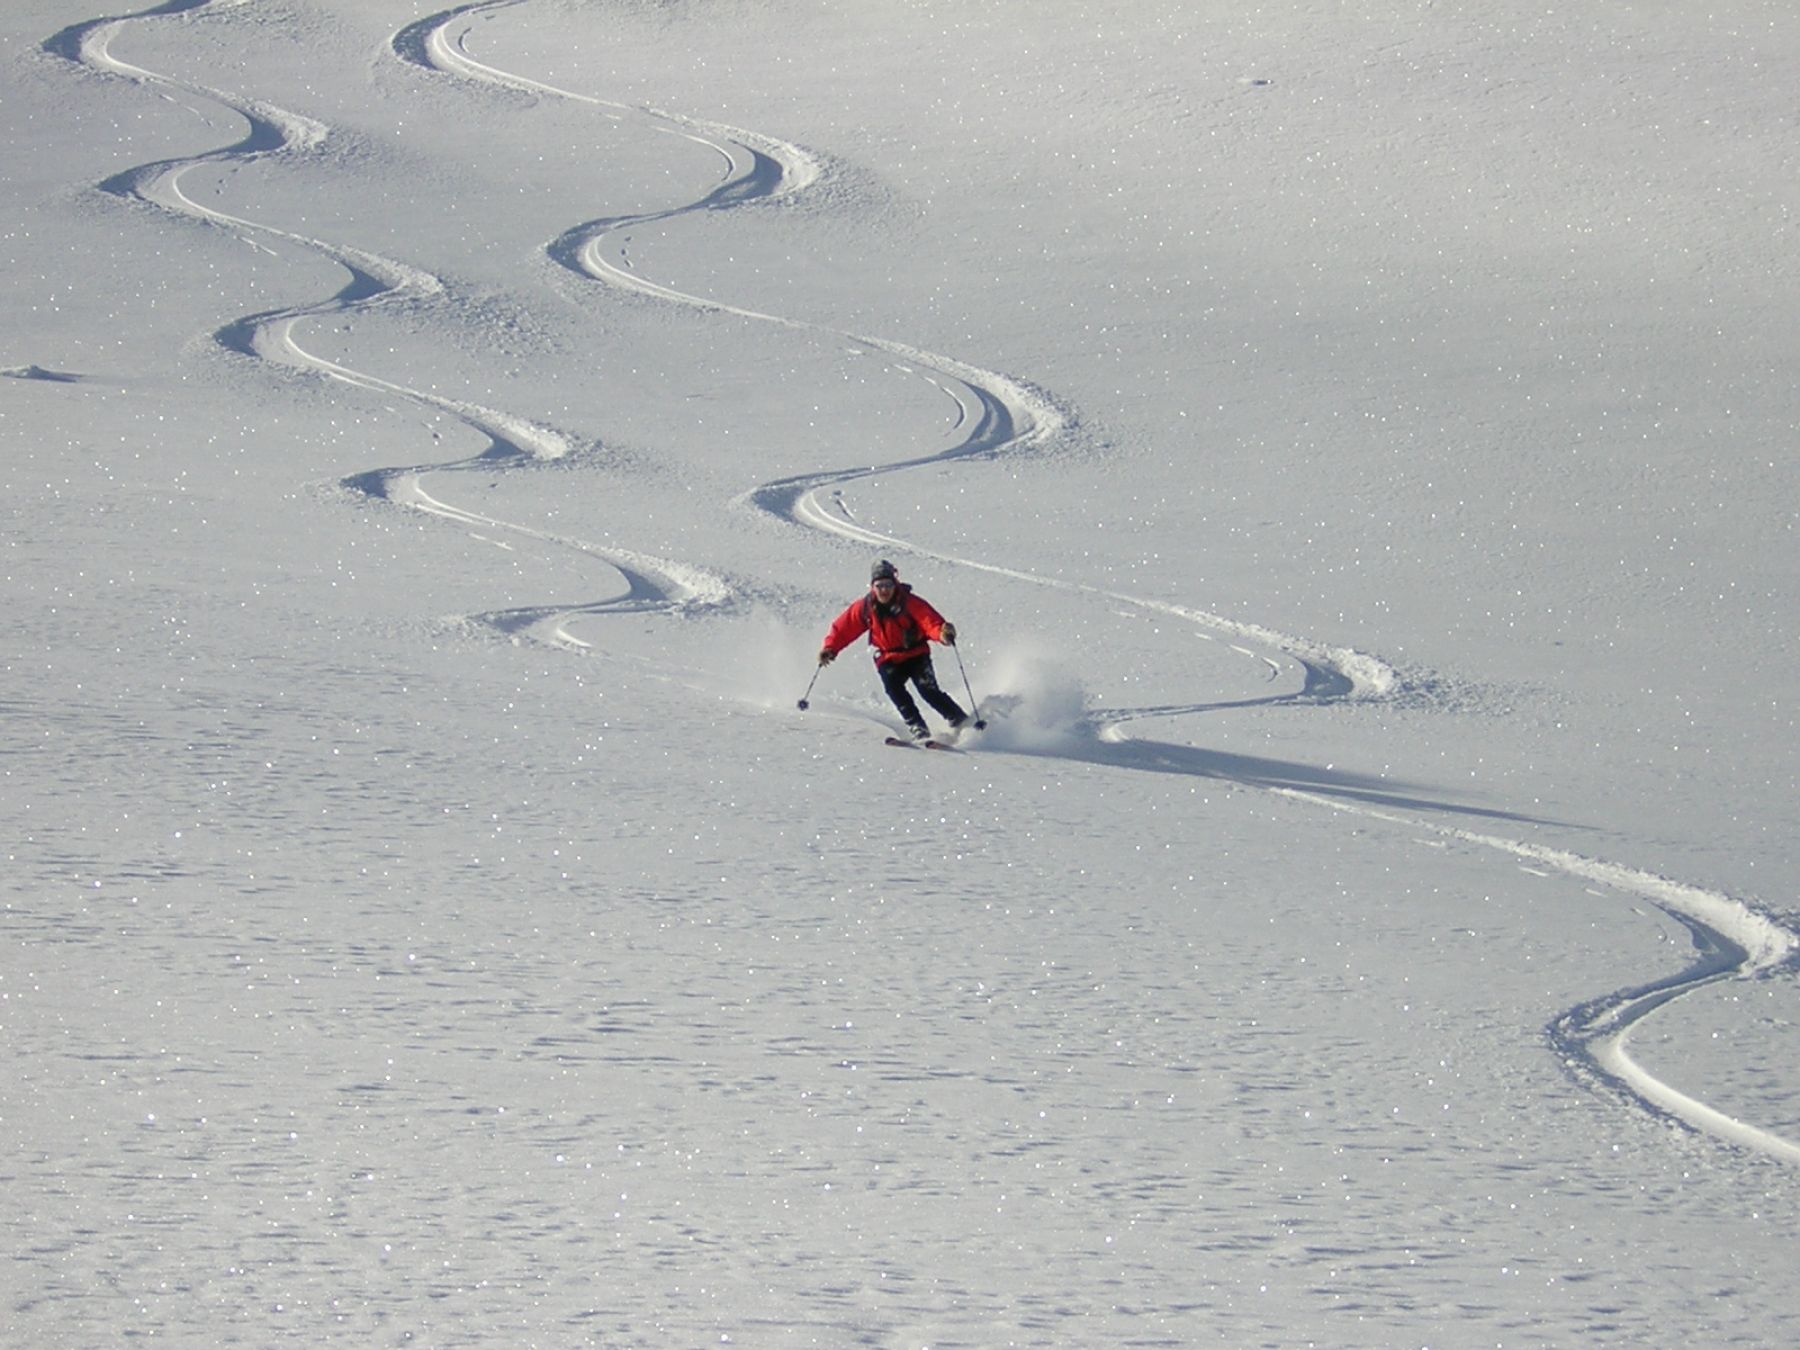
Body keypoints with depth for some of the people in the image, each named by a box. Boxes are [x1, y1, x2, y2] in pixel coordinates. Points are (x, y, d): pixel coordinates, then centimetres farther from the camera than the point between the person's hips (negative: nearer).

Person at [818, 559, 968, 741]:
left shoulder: (909, 603, -16)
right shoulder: (865, 608, -5)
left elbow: (930, 620, -30)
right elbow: (844, 628, 6)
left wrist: (942, 633, -51)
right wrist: (830, 648, -5)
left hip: (916, 656, -3)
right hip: (889, 660, 3)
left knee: (928, 690, -20)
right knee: (893, 688, -25)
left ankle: (961, 722, -8)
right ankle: (918, 729, -28)